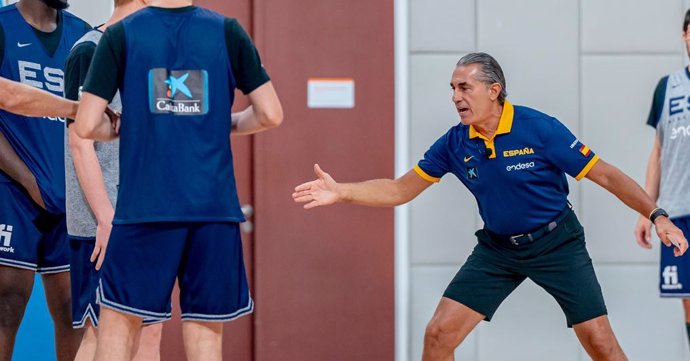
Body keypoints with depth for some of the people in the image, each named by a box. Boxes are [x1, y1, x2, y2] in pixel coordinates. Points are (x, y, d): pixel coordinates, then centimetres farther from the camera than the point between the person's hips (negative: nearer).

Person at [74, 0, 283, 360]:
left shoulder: (120, 35, -1)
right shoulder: (228, 32, 2)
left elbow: (86, 126, -4)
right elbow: (271, 114, 2)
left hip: (143, 208, -1)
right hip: (214, 207, 1)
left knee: (117, 322, 10)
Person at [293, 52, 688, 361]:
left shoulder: (540, 128, -19)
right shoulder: (455, 144, -8)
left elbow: (605, 174, -14)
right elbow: (401, 189, -1)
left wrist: (657, 215, -21)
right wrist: (341, 191, -13)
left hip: (557, 242, -3)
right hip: (497, 248, 4)